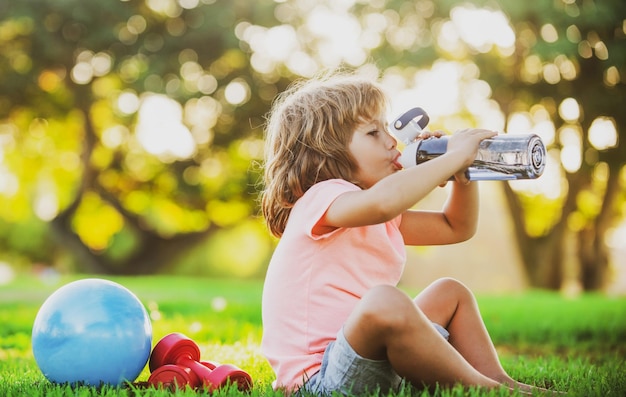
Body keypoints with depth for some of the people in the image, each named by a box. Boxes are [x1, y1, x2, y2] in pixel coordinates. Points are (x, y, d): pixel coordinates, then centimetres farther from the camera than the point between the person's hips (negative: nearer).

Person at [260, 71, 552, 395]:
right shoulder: (320, 199, -15)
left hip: (374, 362, 11)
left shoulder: (381, 219, 16)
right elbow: (383, 201, -39)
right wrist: (454, 156, -25)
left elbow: (456, 228, 25)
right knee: (384, 301, -37)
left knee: (450, 293, 22)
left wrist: (462, 174, 6)